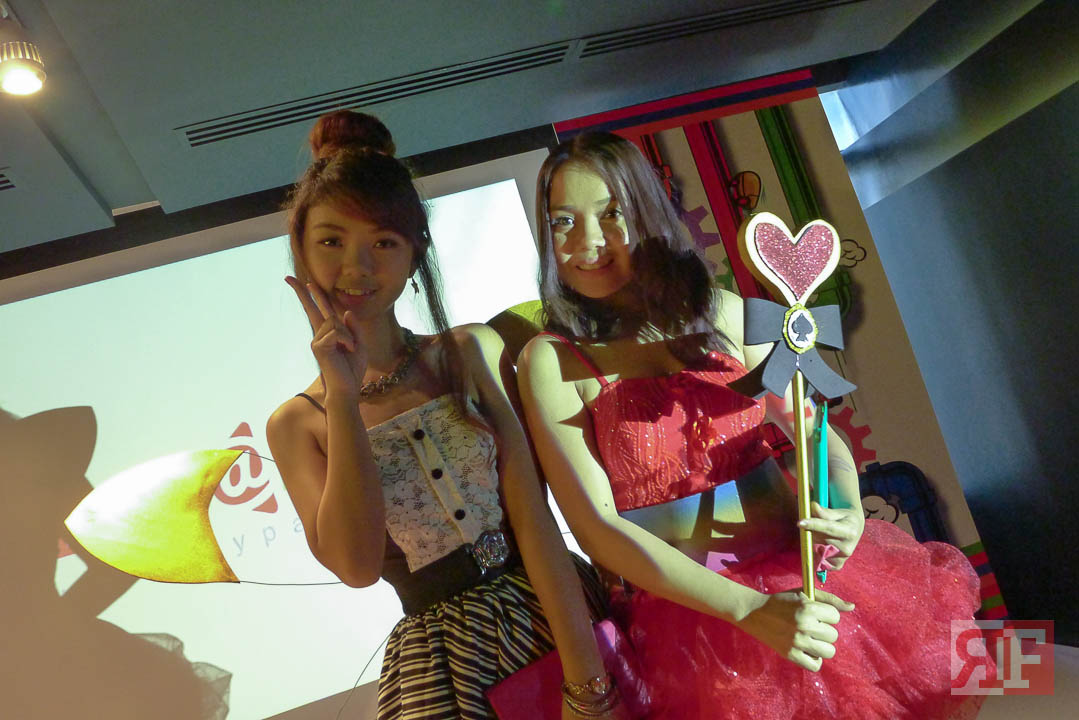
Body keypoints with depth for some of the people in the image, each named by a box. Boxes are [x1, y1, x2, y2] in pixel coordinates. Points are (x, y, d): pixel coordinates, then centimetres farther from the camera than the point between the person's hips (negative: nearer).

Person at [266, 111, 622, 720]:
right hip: (440, 647, -1)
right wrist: (344, 398, -15)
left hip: (551, 601, 2)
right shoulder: (296, 424, 3)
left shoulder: (473, 353, 3)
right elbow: (357, 566, -11)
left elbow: (531, 512, -6)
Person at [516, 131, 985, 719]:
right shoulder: (552, 360, -7)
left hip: (805, 572, 4)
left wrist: (848, 509, -8)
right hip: (688, 612, -3)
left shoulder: (722, 313, 4)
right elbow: (595, 525, -13)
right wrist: (750, 610, -20)